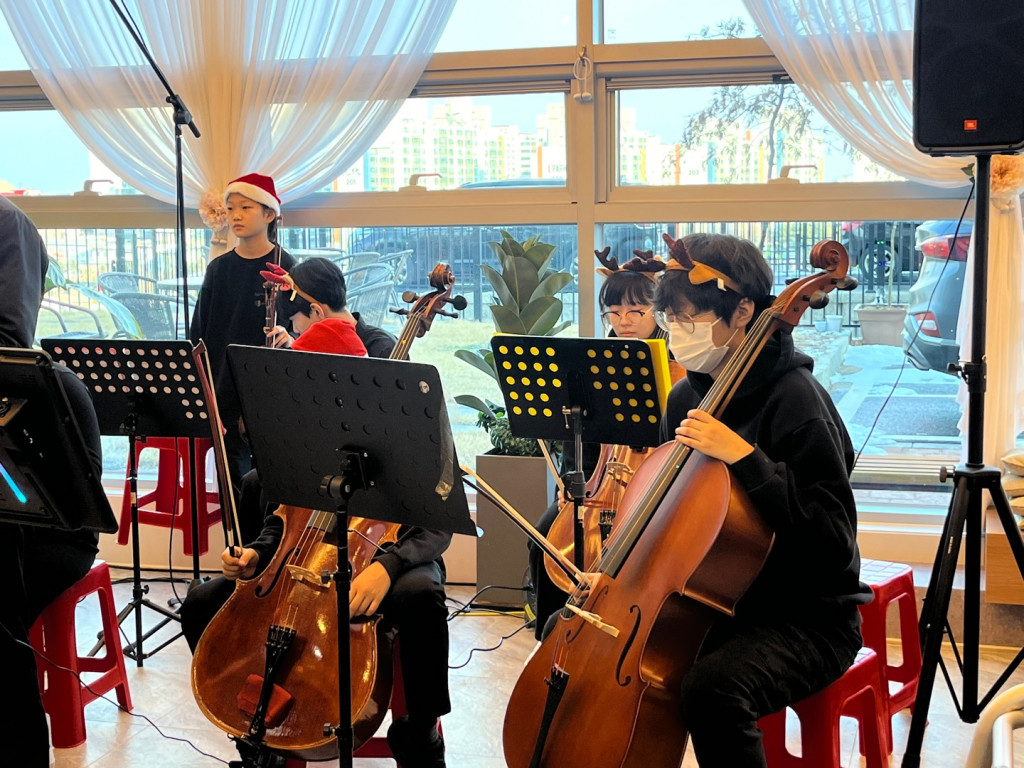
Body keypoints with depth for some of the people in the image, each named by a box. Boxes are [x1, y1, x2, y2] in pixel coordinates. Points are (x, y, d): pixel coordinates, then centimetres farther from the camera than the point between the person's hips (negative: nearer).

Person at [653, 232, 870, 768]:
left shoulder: (793, 399, -18)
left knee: (711, 686, -36)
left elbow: (833, 543, -25)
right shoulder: (687, 397, 6)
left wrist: (743, 457, -29)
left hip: (804, 618, -8)